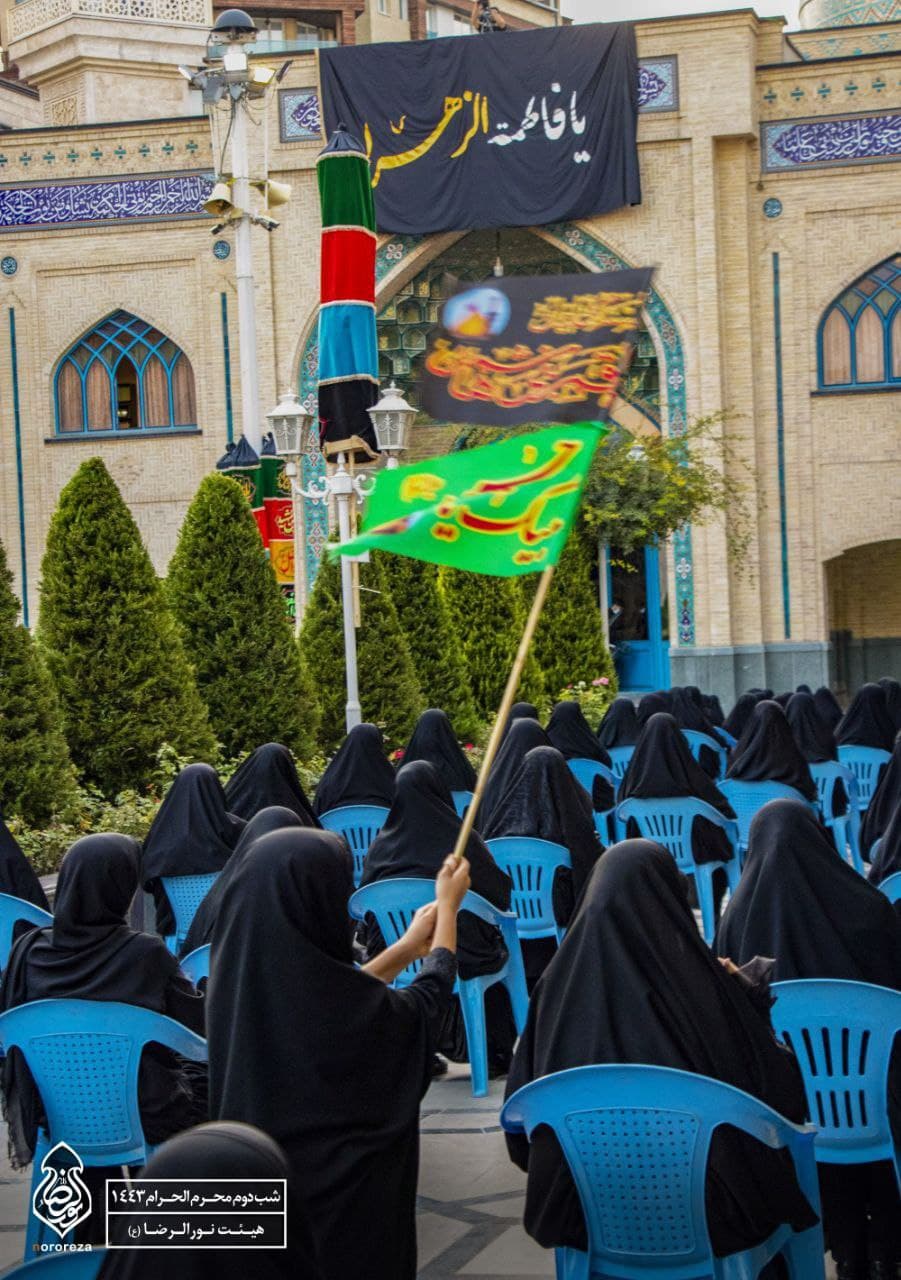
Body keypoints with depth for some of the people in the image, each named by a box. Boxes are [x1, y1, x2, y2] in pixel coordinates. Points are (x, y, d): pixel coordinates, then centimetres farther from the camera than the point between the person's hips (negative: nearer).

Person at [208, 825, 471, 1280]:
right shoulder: (349, 1007, -29)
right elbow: (428, 1001, -6)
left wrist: (406, 948, 19)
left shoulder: (238, 980, -11)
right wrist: (448, 906, 10)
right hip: (345, 1199, -6)